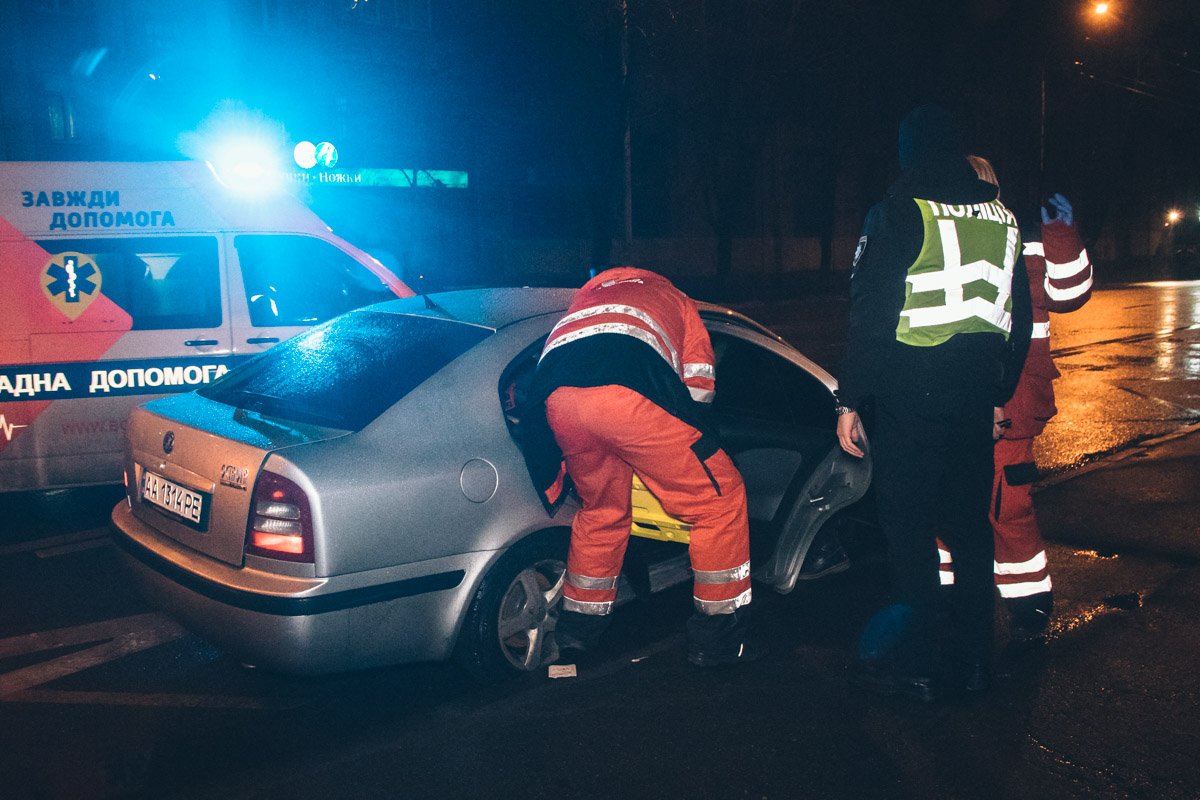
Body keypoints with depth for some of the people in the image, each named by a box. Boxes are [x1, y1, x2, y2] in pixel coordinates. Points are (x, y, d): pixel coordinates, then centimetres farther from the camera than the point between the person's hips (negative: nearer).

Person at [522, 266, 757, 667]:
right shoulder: (674, 296, 36)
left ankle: (577, 627, 37)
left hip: (556, 395, 5)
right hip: (628, 393, -5)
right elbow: (699, 386, 25)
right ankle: (718, 637, 15)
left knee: (602, 509, 29)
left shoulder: (589, 290, 46)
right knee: (720, 498, 11)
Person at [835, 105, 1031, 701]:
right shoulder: (1002, 217, 12)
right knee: (969, 522, 15)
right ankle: (972, 656, 24)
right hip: (976, 393, 7)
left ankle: (917, 666, 6)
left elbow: (870, 311, -12)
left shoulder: (900, 211, -8)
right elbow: (1018, 314, 17)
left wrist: (850, 400, -8)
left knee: (908, 526, 0)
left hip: (910, 391, -6)